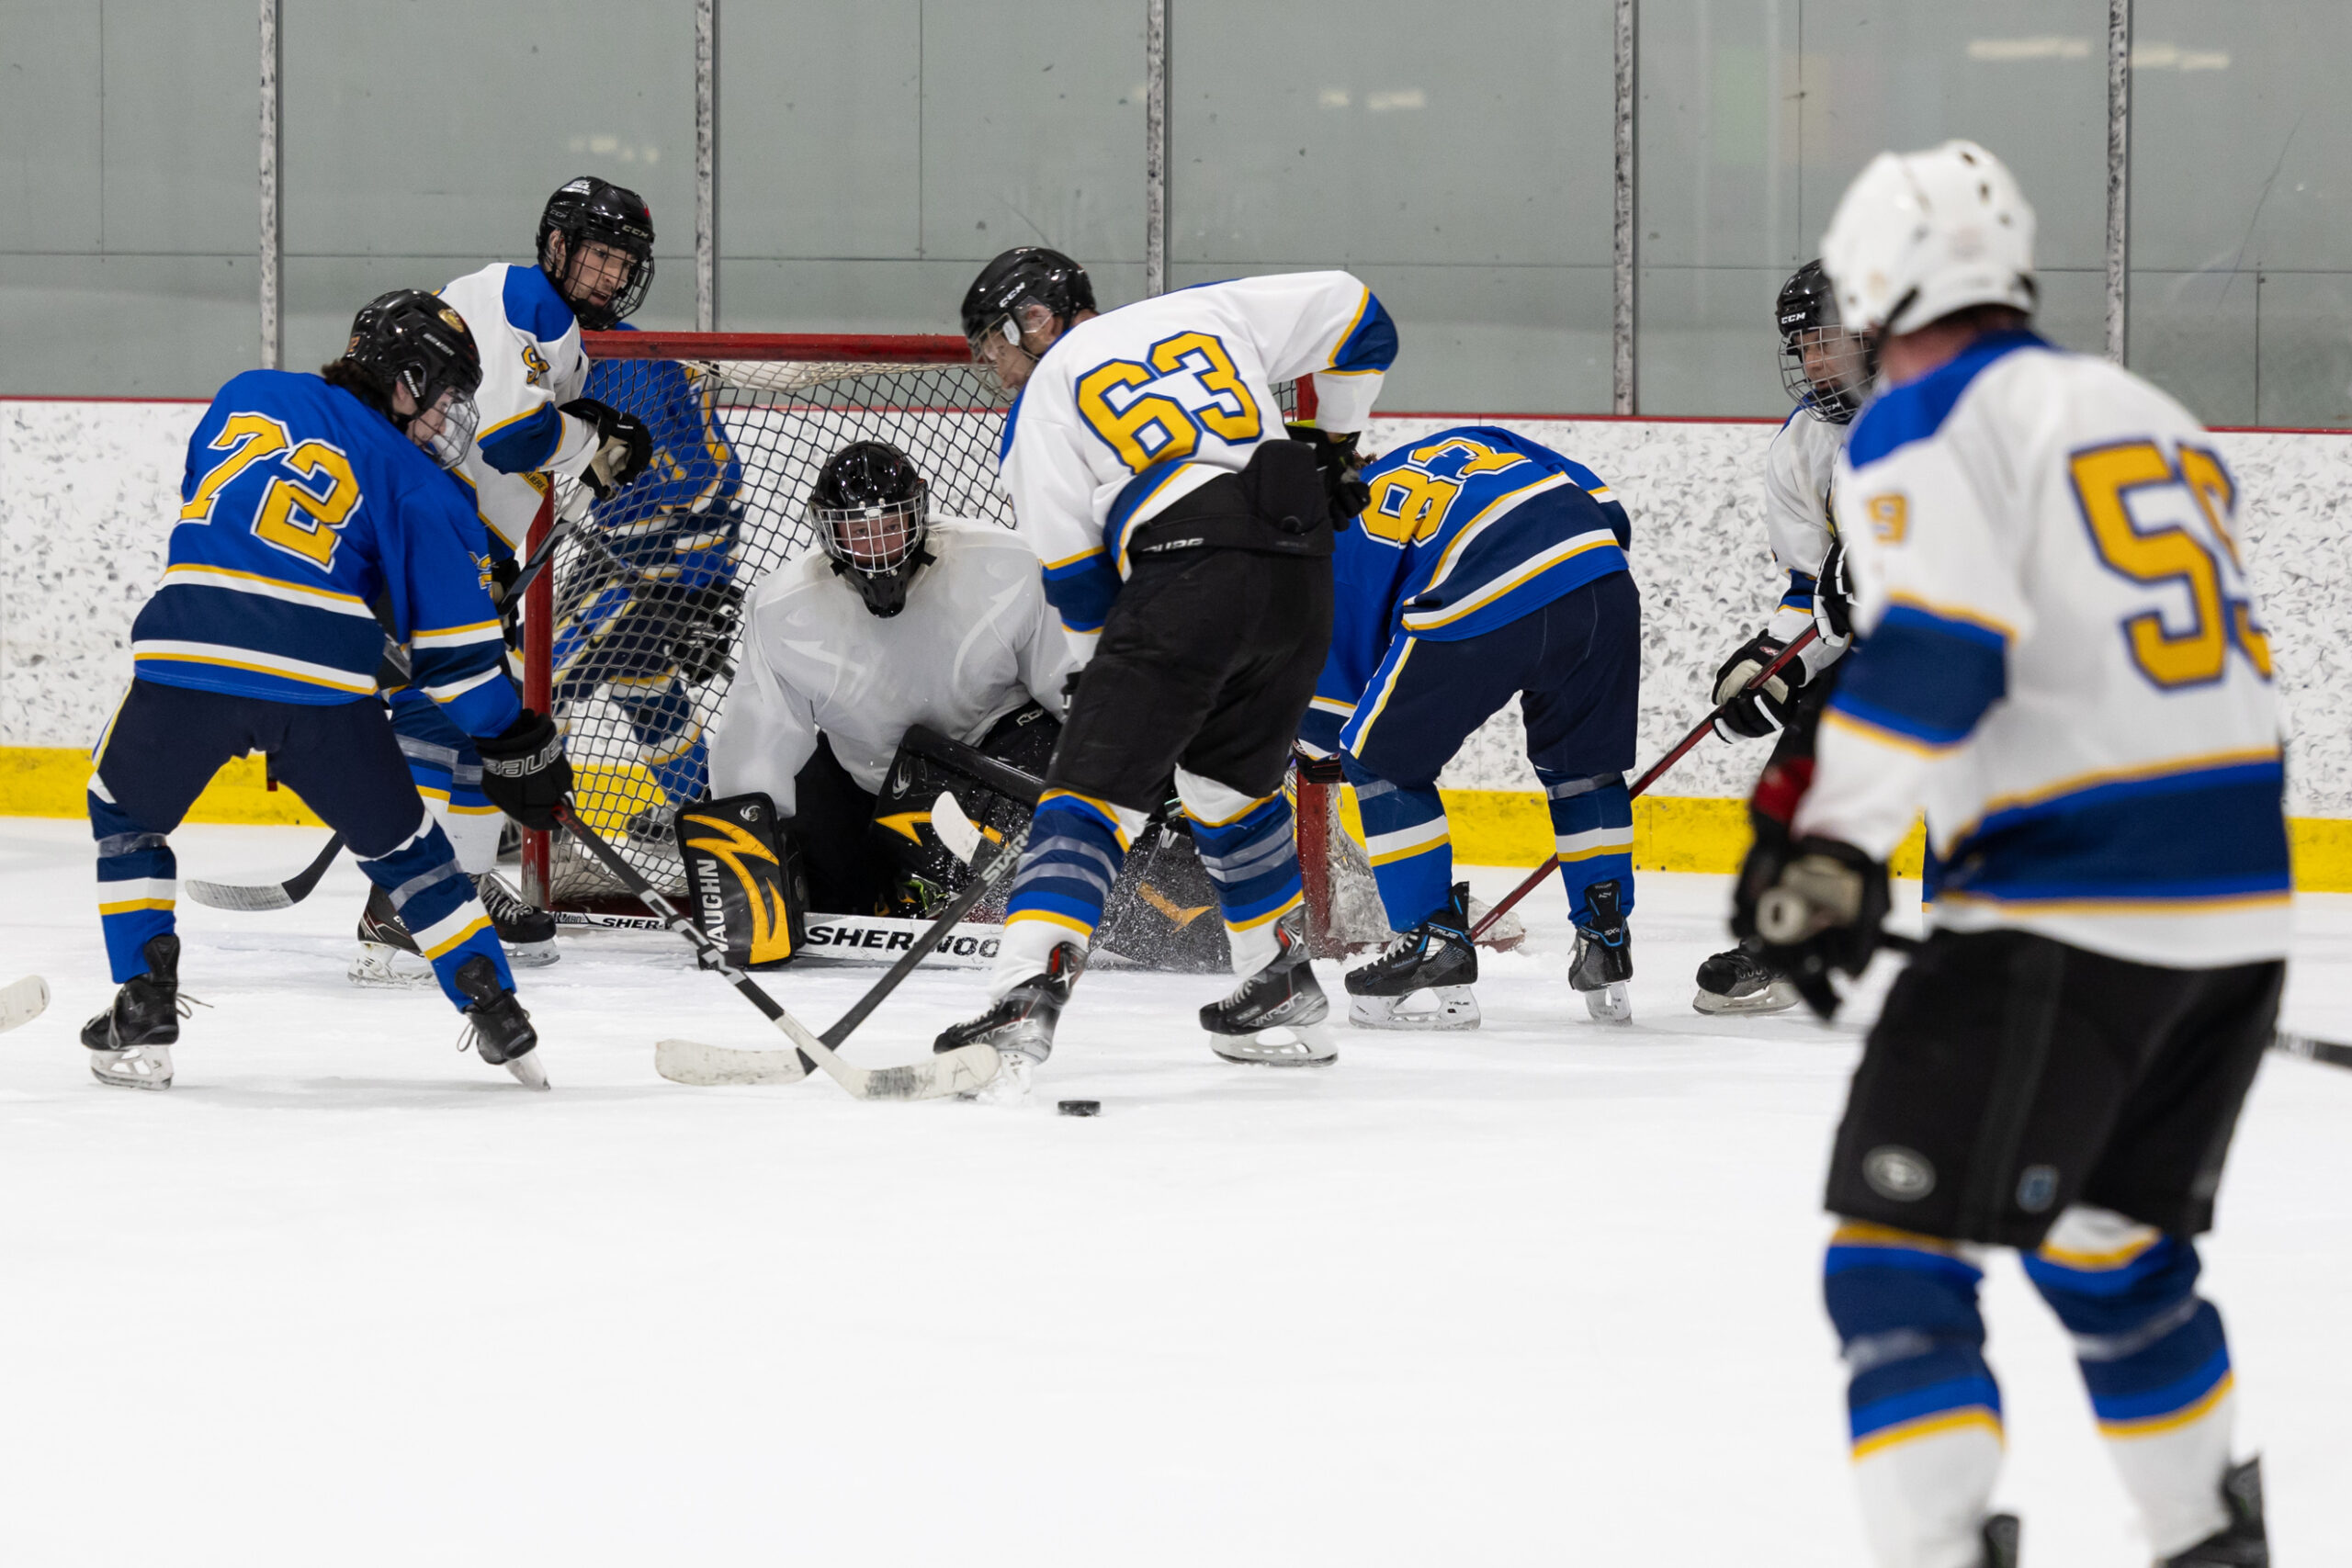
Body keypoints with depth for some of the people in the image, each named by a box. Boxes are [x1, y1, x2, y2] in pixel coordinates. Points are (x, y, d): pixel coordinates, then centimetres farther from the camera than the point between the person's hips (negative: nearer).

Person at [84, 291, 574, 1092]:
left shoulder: (245, 396, 19)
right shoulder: (415, 483, 10)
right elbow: (454, 642, 6)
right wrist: (518, 746, 15)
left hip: (189, 654, 1)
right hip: (323, 683, -1)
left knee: (126, 815, 25)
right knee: (400, 844, 18)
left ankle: (143, 1019, 16)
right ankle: (499, 1018, 17)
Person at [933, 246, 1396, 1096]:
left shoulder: (1044, 397, 12)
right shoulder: (1205, 311, 22)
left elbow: (1073, 571, 9)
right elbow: (1350, 312, 24)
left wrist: (1113, 667, 21)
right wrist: (1333, 443, 34)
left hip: (1185, 579, -5)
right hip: (1301, 574, 5)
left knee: (1092, 796, -7)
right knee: (1231, 784, 26)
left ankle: (1025, 1000, -24)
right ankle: (1287, 999, 32)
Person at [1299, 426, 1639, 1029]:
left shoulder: (1347, 533, 18)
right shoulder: (1473, 440, 33)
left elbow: (1342, 668, 18)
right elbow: (1605, 507, 27)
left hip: (1479, 613, -6)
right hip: (1599, 573, 6)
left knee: (1381, 757, 14)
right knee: (1583, 763, 28)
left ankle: (1434, 941, 9)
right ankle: (1605, 947, 28)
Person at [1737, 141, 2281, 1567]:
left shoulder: (1925, 429, -3)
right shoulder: (2158, 417, 21)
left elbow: (1934, 651, -18)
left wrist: (1831, 847, -17)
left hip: (2066, 911, -8)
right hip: (2248, 899, 8)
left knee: (1899, 1253, -7)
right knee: (2115, 1250, 25)